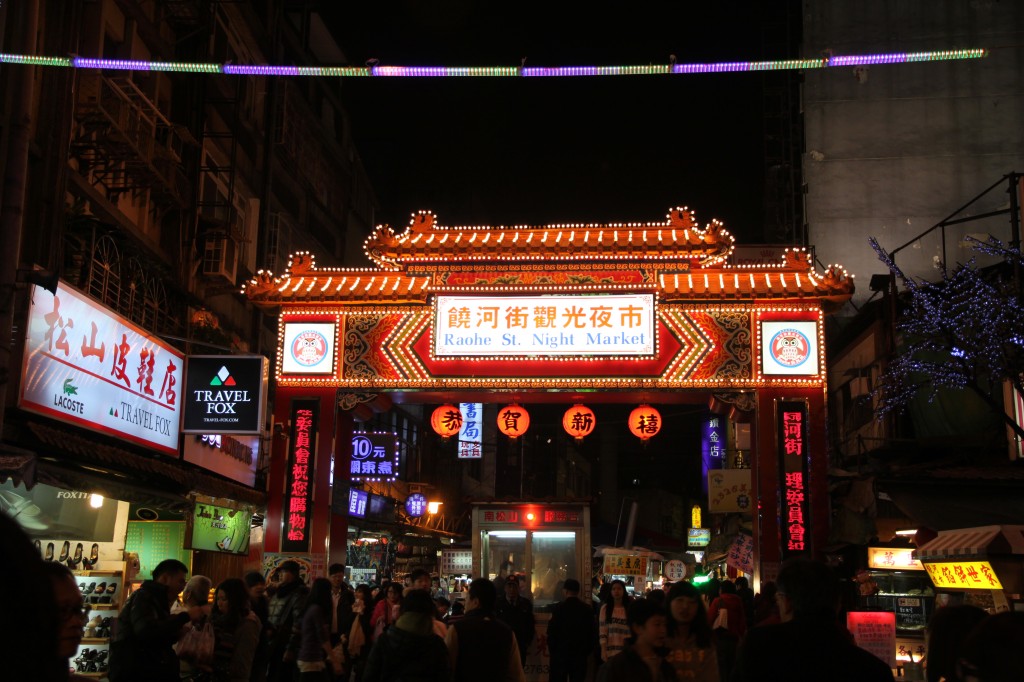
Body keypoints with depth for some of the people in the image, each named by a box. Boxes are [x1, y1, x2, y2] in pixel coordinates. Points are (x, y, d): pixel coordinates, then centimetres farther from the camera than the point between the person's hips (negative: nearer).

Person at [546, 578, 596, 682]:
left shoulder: (558, 608, -9)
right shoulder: (588, 610, 1)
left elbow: (551, 631, -9)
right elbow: (593, 633, 4)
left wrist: (552, 650, 4)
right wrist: (586, 651, 13)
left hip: (560, 654, -3)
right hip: (580, 655, 3)